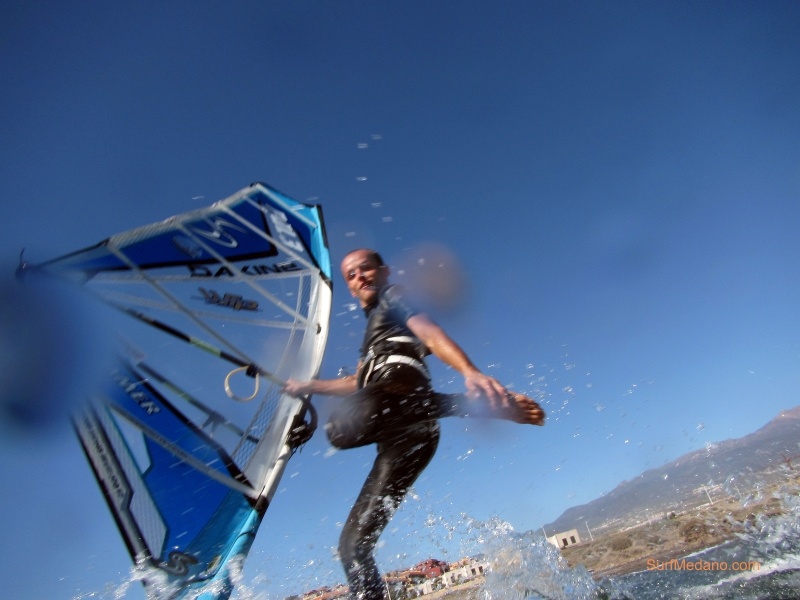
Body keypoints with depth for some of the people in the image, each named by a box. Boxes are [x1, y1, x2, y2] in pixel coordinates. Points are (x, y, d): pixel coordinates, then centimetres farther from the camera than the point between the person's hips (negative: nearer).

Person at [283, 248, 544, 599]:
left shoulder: (394, 297, 15)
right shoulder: (373, 330, 39)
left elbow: (431, 333, -6)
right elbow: (359, 383, 49)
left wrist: (470, 372, -24)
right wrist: (309, 386, 52)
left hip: (402, 396, -7)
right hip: (402, 435, 8)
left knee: (341, 427, -39)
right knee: (354, 544, 4)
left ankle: (473, 401, -35)